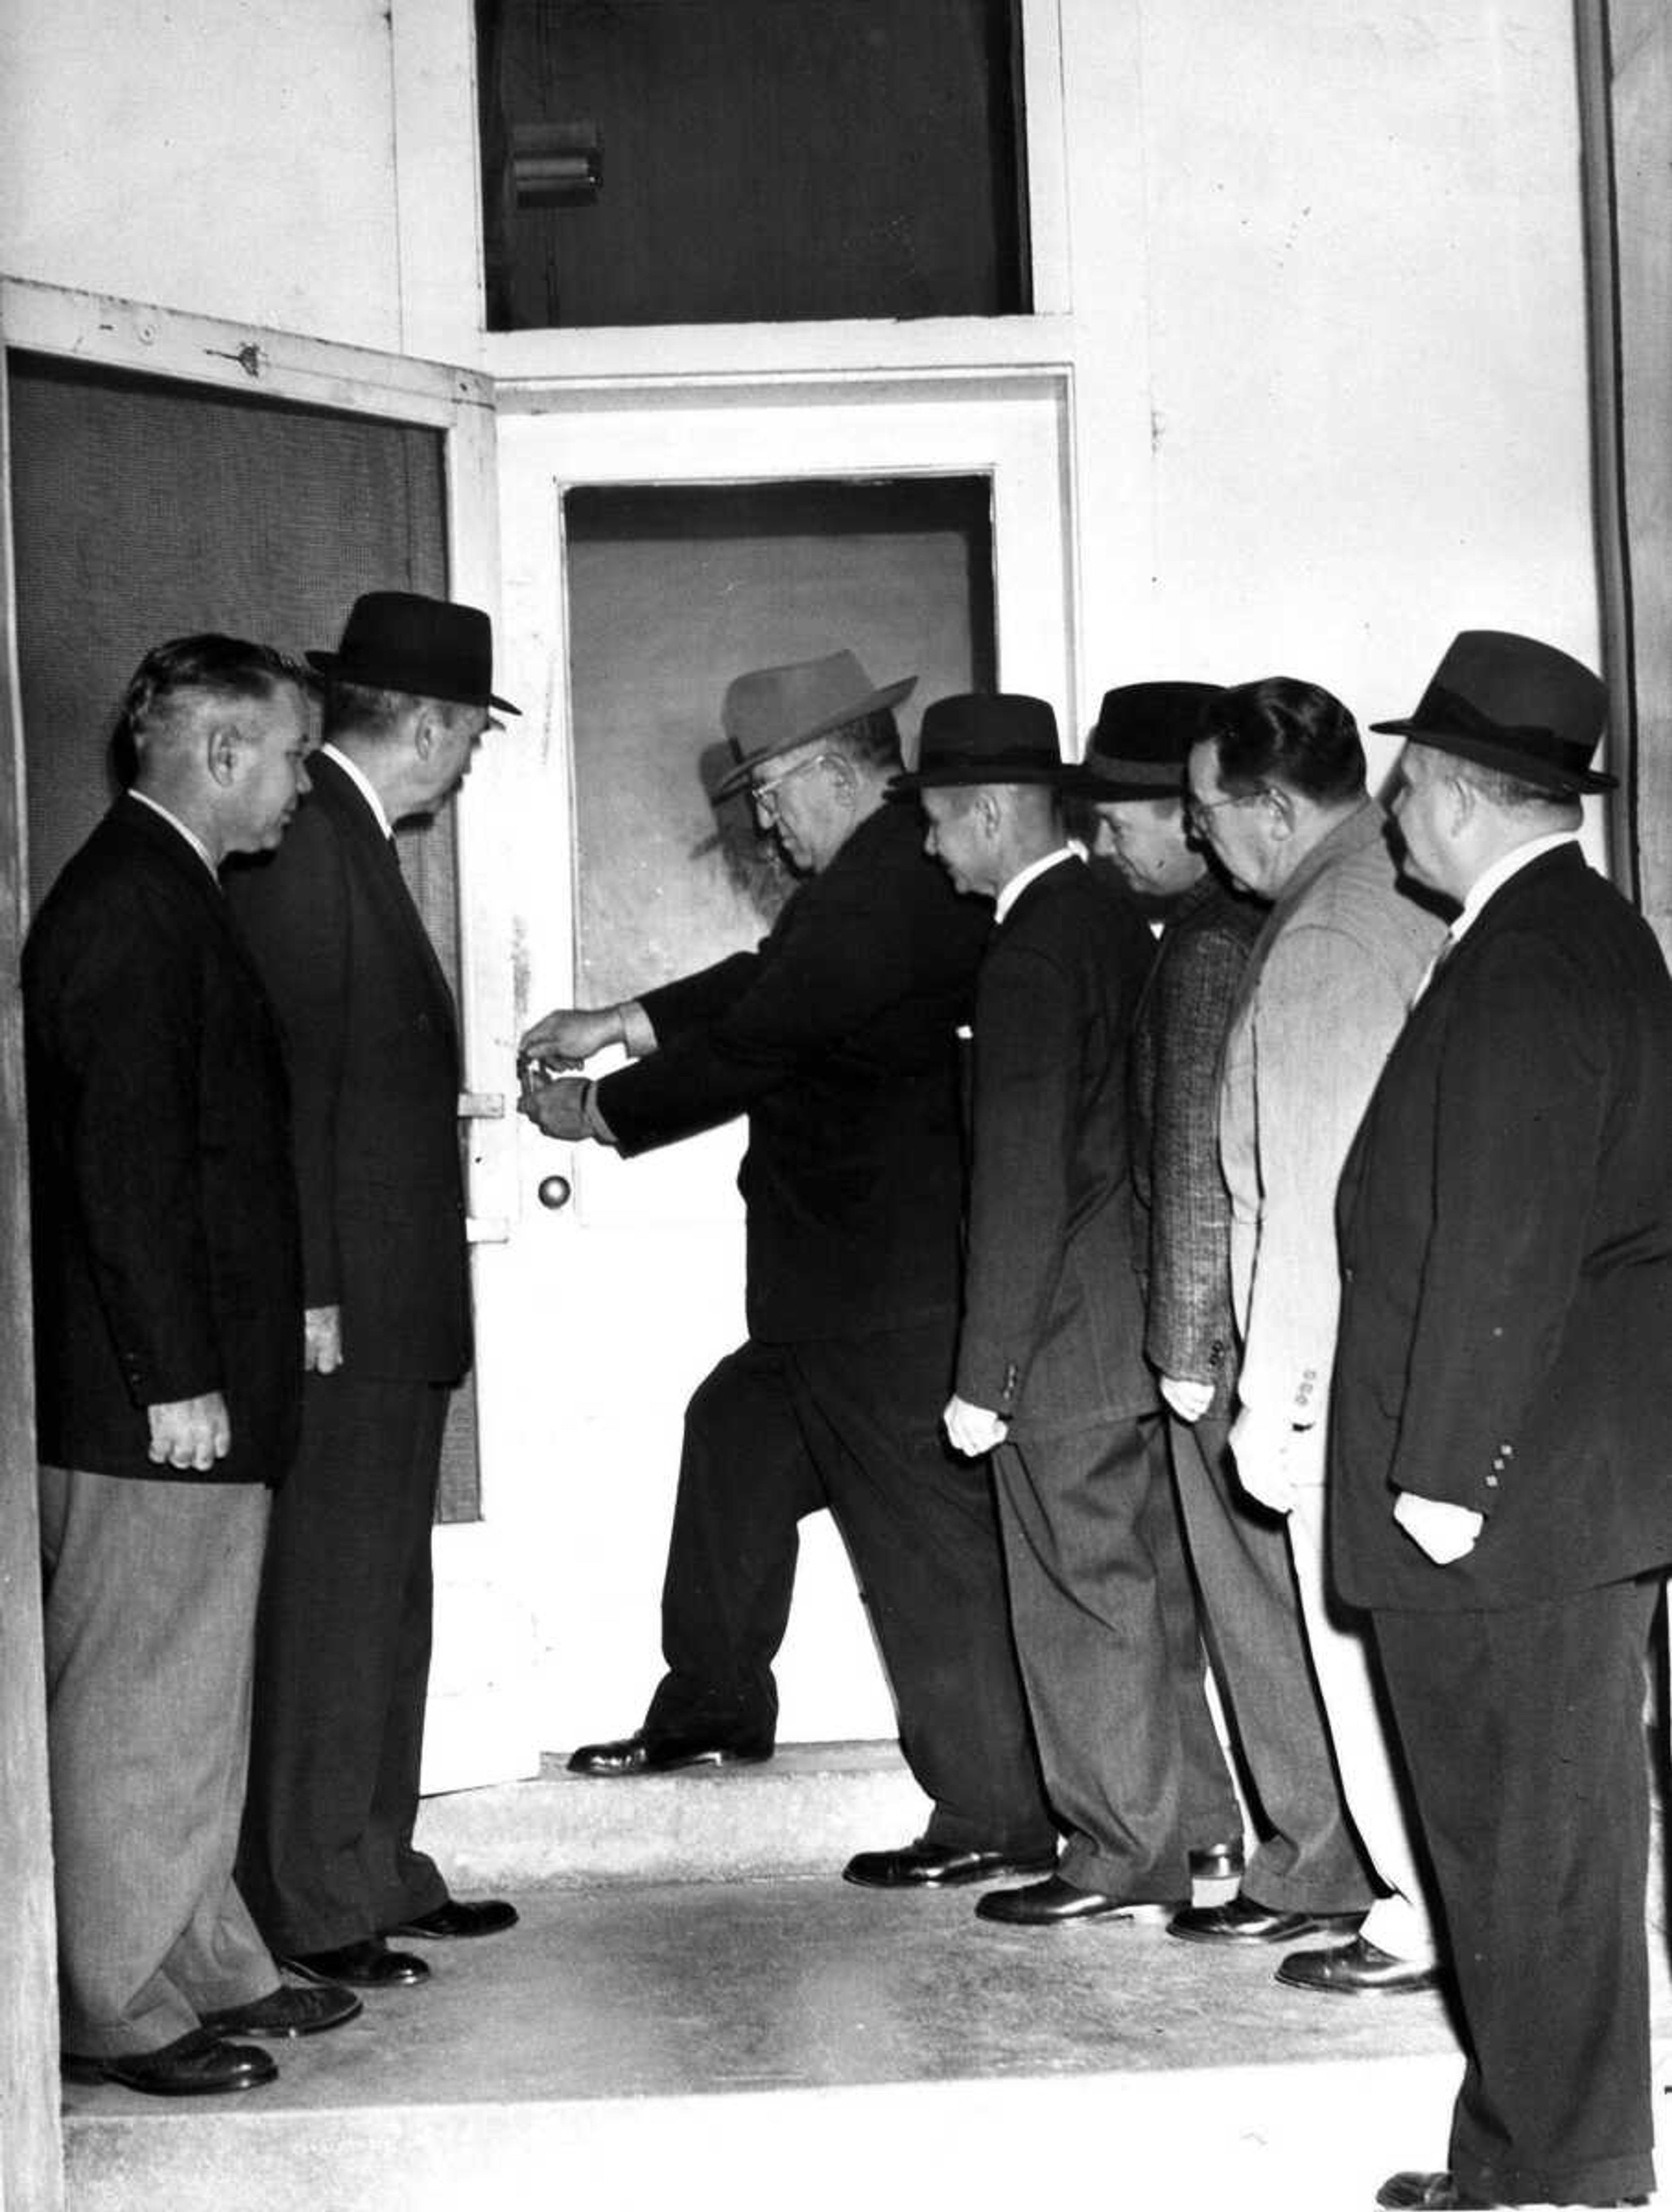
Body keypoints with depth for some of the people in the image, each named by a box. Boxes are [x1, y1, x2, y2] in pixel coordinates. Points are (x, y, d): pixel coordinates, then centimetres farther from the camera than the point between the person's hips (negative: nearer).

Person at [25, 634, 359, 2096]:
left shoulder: (160, 895, 15)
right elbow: (123, 1164, -21)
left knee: (191, 1700, 16)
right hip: (154, 1391, -10)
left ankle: (209, 1969, 26)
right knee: (142, 1705, -2)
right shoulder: (129, 908, -16)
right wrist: (176, 1377, -21)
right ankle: (119, 2012, 7)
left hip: (191, 1380, 10)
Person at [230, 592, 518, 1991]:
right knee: (328, 1604, -4)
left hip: (390, 1309, 10)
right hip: (335, 1311, -10)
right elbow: (287, 1077, -20)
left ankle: (376, 1870, 25)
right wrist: (311, 1296, -22)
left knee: (383, 1605, 16)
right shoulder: (303, 842, -15)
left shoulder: (353, 841, 16)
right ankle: (312, 1909, 4)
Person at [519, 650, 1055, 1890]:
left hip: (887, 1287, -11)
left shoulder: (877, 894, -21)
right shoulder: (899, 870, 10)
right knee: (736, 1435, 23)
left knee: (933, 1536, -5)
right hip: (854, 1285, 11)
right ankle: (714, 1709, 38)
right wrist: (618, 1025, 14)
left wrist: (599, 1115, -5)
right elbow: (767, 987, 19)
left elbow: (749, 1050, -19)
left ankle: (996, 1818, 3)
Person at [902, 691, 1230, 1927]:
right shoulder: (1118, 924, 11)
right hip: (1148, 1323, 9)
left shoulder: (1034, 957, -18)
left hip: (1071, 1351, -9)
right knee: (1156, 1584, 15)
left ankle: (1123, 1860, 8)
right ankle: (1196, 1831, 24)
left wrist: (984, 1377, -17)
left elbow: (1023, 1185, -20)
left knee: (1085, 1603, 0)